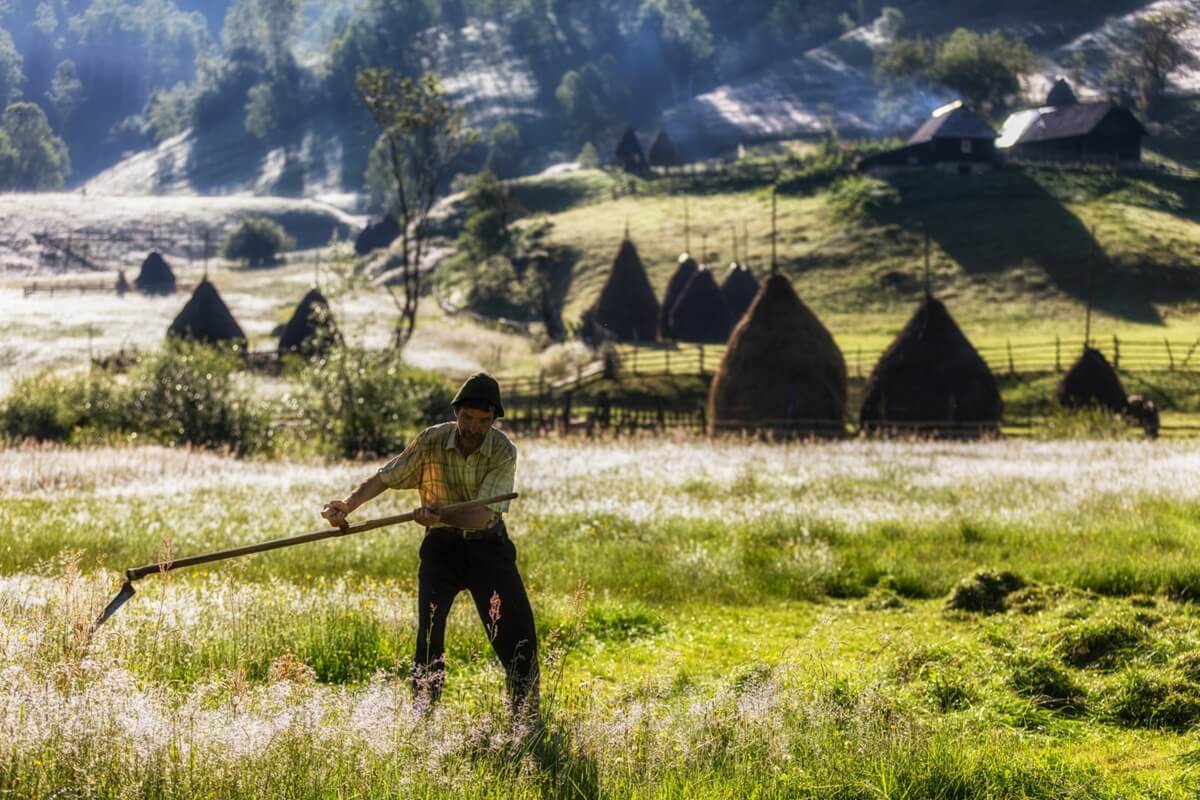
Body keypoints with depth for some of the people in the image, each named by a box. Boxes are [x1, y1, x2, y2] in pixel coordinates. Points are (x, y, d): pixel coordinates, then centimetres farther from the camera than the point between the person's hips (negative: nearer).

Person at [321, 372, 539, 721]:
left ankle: (527, 717, 13)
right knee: (429, 630, -11)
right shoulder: (432, 441, -15)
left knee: (517, 628, -2)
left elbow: (483, 514, -29)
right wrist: (347, 505, -26)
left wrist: (441, 516, -46)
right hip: (441, 546, 0)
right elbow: (385, 477, -10)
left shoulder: (504, 452, -19)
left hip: (487, 543, 0)